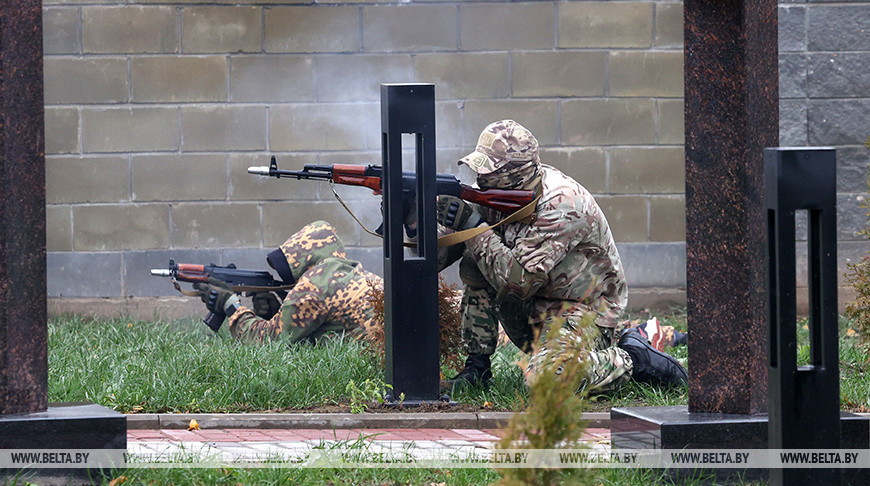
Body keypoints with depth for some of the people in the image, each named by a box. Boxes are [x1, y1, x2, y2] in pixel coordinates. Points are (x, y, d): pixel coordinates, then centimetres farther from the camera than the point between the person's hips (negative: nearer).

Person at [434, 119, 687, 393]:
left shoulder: (560, 205, -27)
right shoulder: (506, 192, -3)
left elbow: (519, 282, -30)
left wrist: (473, 225, -25)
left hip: (582, 309, -8)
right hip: (535, 305, 8)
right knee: (474, 266, -7)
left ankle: (631, 359, -6)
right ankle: (477, 366, 4)